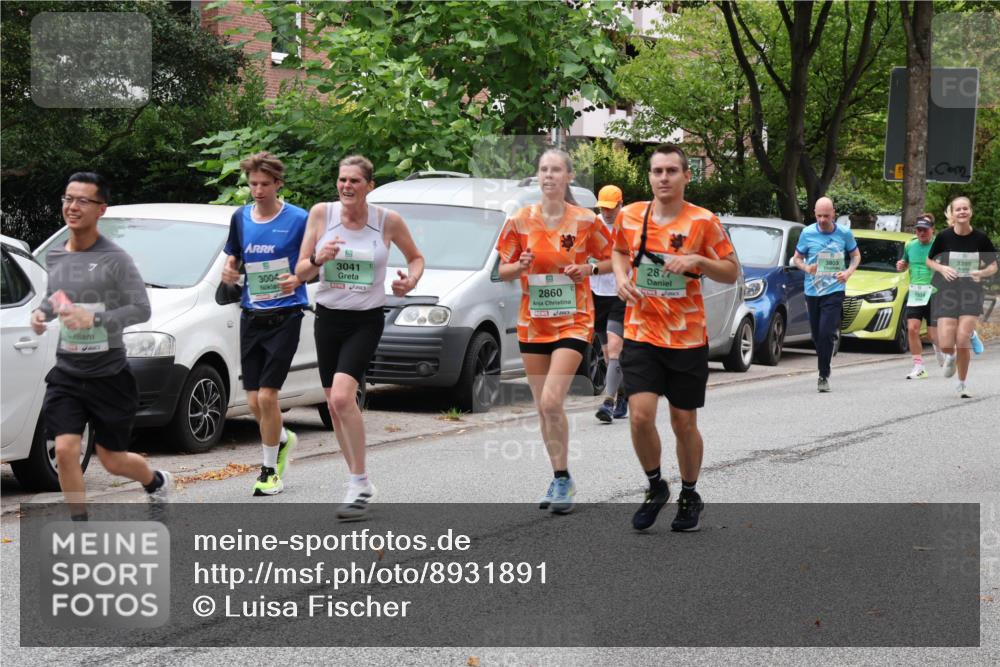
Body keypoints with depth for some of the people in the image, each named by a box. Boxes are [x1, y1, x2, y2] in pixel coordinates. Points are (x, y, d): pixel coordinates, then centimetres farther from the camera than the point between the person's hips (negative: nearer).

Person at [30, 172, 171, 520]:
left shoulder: (115, 259, -12)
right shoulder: (54, 257, 6)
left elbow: (141, 309, -17)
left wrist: (95, 318, -28)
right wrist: (42, 312, 1)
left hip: (109, 375, -4)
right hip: (66, 374, 4)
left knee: (112, 460, 9)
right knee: (65, 450, -13)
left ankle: (157, 482, 43)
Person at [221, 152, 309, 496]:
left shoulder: (298, 219, -7)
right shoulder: (240, 218, 7)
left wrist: (298, 279, -22)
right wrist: (228, 272, -4)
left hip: (285, 316, -5)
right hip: (251, 316, 5)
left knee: (266, 395, -11)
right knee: (254, 401, 5)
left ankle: (269, 470, 4)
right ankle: (283, 439, 36)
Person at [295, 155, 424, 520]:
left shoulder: (388, 221, -5)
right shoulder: (321, 213, -2)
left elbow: (416, 257, 12)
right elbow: (300, 272, 0)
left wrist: (411, 279, -9)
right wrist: (318, 259, -21)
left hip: (366, 320, -4)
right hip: (329, 316, 4)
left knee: (342, 396, -22)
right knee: (335, 405, 8)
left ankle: (360, 483, -13)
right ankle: (359, 485, 23)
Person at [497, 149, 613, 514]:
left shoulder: (585, 221, -6)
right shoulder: (520, 220, 0)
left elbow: (611, 260, 7)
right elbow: (503, 270, 7)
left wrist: (589, 269, -13)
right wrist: (520, 267, -14)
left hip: (573, 322, -4)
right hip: (533, 323, 4)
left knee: (551, 401, -18)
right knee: (543, 407, 8)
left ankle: (562, 478, -5)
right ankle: (560, 480, 22)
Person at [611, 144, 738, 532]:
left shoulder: (703, 221, -7)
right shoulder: (630, 216, 1)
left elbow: (732, 272, -2)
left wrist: (697, 260, -20)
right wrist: (621, 277, 1)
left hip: (687, 338, -1)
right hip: (641, 335, 1)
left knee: (684, 423, 7)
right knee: (640, 415, -13)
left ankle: (689, 497, 30)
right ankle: (655, 487, 12)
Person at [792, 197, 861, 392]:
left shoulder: (844, 233, 0)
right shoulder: (807, 233, 0)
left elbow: (856, 255, 14)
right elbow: (797, 257, 11)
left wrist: (849, 272, -5)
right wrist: (806, 267, -11)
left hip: (834, 290, -2)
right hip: (812, 291, 2)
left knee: (826, 333, -15)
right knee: (817, 336, 7)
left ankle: (824, 375, -8)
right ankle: (824, 374, 25)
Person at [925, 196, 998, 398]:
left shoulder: (980, 239, -3)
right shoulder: (944, 237, -4)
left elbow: (993, 266, 7)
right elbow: (929, 260, 9)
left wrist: (982, 272, -14)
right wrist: (941, 268, -11)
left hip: (971, 292, 0)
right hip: (947, 292, 0)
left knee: (963, 340, -10)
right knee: (946, 344, -10)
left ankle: (962, 383, 12)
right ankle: (951, 356, 30)